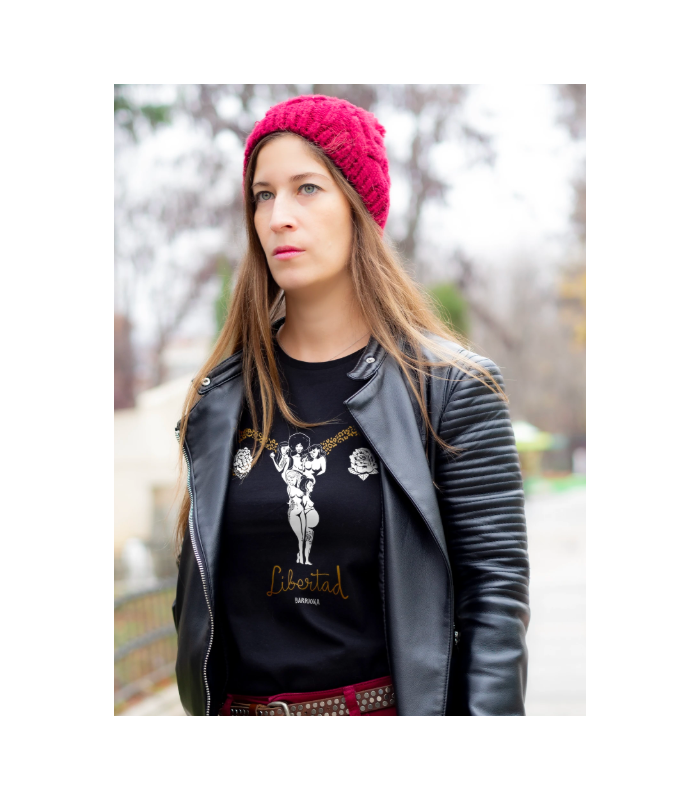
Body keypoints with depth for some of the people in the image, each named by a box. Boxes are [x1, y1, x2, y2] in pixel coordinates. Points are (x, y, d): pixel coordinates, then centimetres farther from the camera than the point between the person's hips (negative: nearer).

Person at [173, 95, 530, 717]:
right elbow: (196, 586, 10)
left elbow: (495, 585, -10)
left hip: (392, 703, -3)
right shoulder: (221, 396, 4)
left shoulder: (447, 386, -7)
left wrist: (488, 714, -17)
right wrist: (198, 705, 7)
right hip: (241, 704, 3)